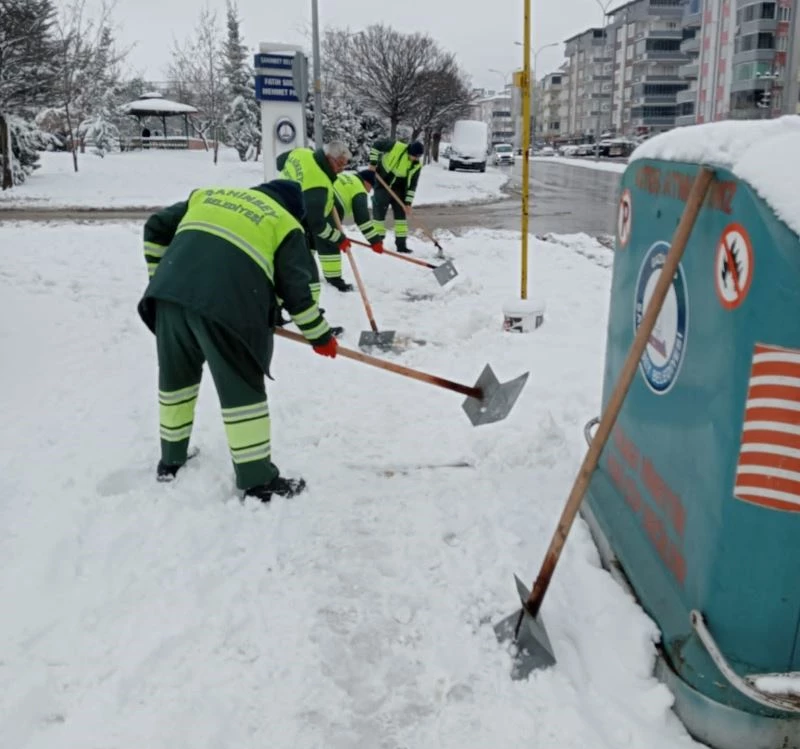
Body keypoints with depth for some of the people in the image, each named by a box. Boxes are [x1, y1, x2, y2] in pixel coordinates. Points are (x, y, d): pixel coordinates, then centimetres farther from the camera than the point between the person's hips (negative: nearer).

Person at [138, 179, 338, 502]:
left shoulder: (208, 195, 30)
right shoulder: (285, 225, 15)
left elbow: (156, 227, 26)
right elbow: (296, 290, 10)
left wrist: (160, 278, 31)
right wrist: (319, 335, 20)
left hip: (170, 293, 5)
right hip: (226, 305, -5)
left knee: (176, 377, 22)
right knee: (243, 387, 5)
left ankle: (171, 460, 38)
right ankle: (258, 480, 12)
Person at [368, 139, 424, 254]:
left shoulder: (417, 166, -13)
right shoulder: (395, 146, -23)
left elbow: (412, 185, -10)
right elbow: (376, 145, -11)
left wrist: (408, 203, -14)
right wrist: (373, 163, -15)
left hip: (398, 189, 3)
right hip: (382, 185, -3)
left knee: (401, 214, 0)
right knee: (379, 213, 2)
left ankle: (401, 244, 6)